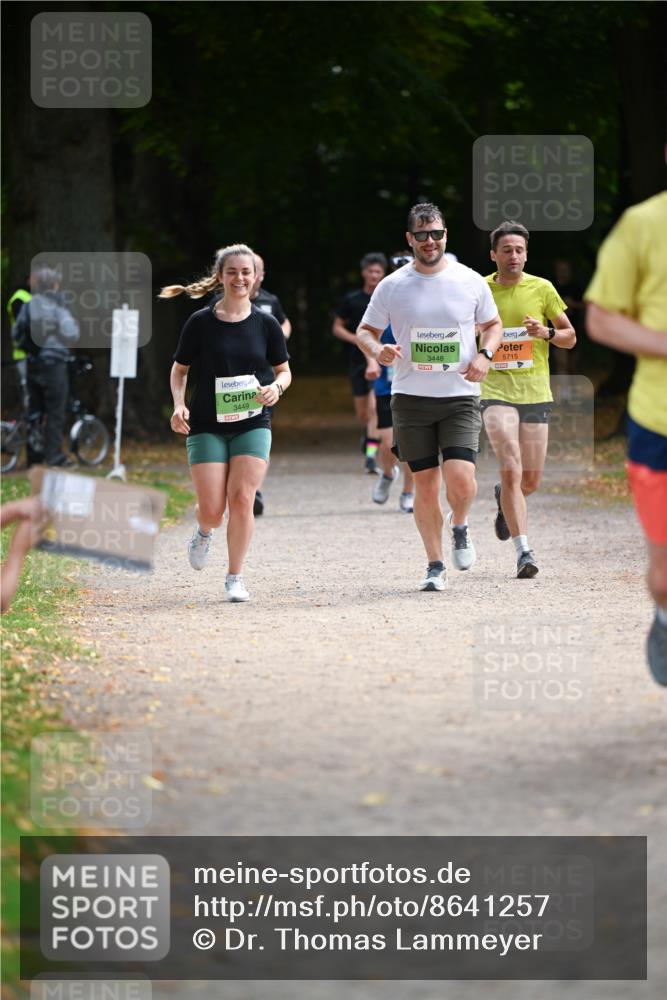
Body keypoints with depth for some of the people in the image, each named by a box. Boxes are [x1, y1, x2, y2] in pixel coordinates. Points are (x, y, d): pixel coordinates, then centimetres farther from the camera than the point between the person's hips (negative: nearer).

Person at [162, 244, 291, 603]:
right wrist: (179, 405, -9)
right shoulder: (201, 322, -3)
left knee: (242, 498, -13)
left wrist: (276, 388, -11)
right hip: (207, 426, -1)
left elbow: (284, 371, 11)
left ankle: (235, 577, 3)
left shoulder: (266, 324, 1)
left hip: (253, 425, 1)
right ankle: (204, 532, 31)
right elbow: (179, 370, 8)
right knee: (212, 509, -8)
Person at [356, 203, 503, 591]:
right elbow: (365, 331, 11)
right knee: (425, 484, 2)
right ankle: (435, 566, 15)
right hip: (411, 397, 1)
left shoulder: (471, 282, 2)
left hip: (460, 397, -1)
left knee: (460, 479, -16)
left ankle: (460, 527, 17)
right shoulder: (392, 286, 2)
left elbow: (493, 325, 16)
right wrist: (377, 350, -13)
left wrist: (485, 355, -4)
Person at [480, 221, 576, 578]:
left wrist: (546, 333, -12)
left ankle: (504, 499, 43)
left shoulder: (542, 289, 3)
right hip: (496, 391, -2)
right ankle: (523, 551, -16)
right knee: (511, 470, -18)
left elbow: (570, 337, 8)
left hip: (536, 392, 2)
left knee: (530, 480, 7)